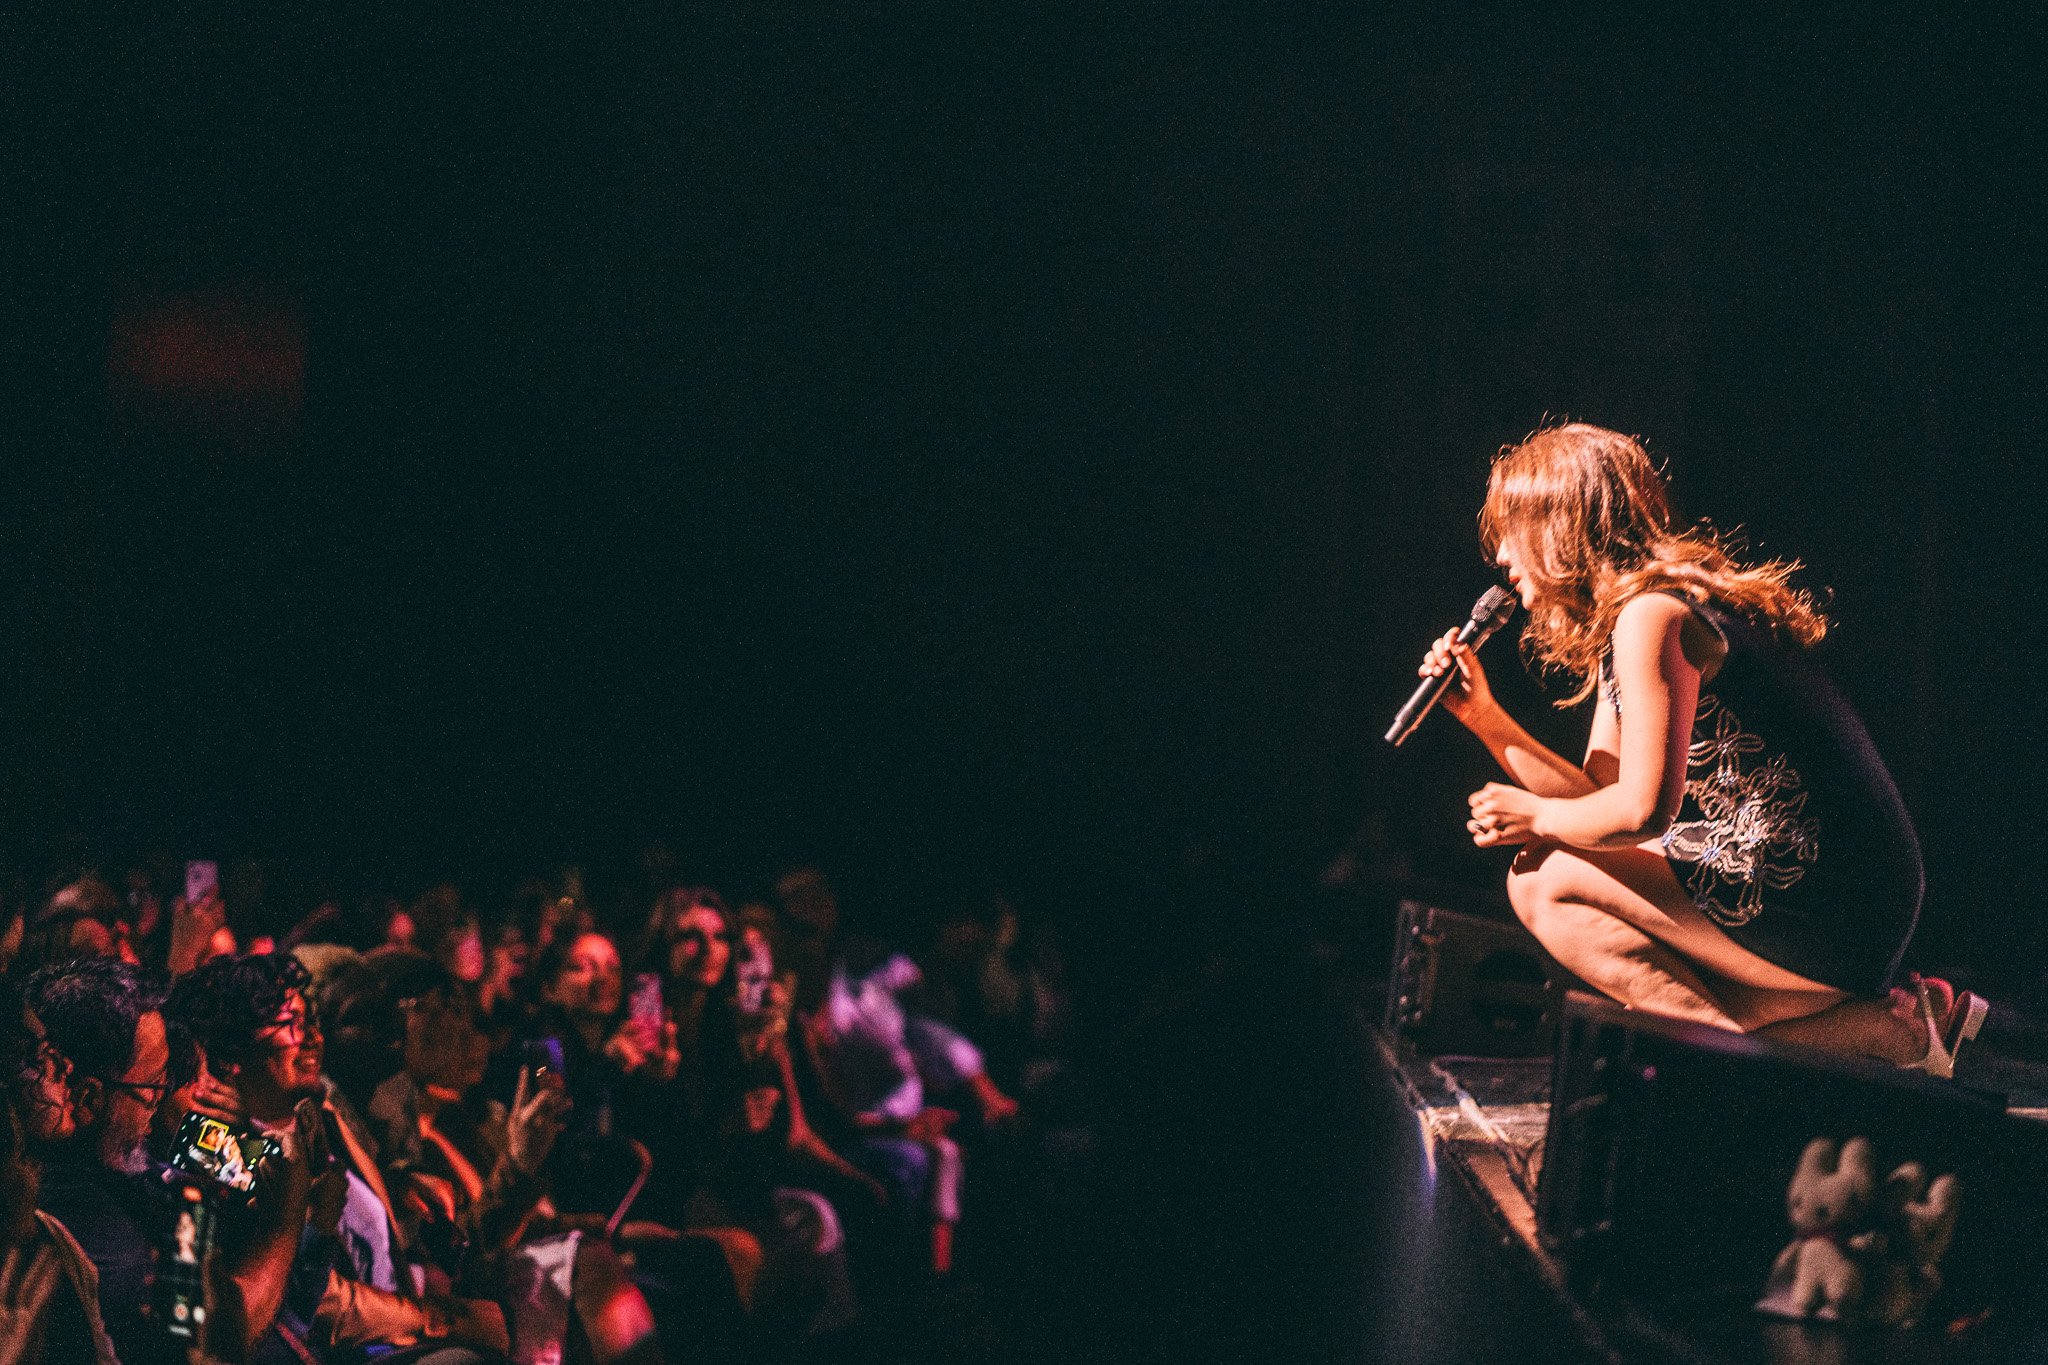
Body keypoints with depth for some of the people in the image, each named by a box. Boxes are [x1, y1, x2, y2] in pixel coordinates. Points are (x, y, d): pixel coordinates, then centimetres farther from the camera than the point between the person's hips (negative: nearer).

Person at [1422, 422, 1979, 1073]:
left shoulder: (1653, 614, -14)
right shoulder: (1615, 618, 17)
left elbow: (1643, 809, -21)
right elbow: (1600, 794, 16)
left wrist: (1538, 818, -3)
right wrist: (1484, 715, 11)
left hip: (1821, 915, -10)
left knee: (1545, 879, -10)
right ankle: (1871, 1030, 9)